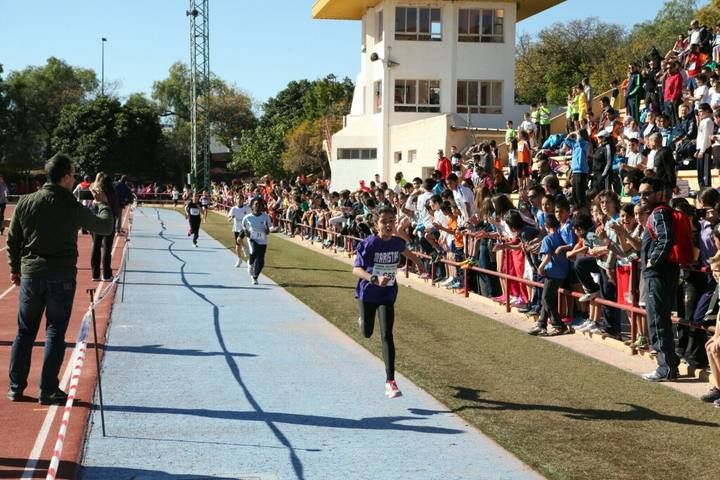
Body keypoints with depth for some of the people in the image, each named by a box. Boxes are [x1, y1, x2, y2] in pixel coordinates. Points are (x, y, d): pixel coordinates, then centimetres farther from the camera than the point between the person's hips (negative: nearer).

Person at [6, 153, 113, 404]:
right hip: (61, 277, -3)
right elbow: (105, 227, 1)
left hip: (30, 274, 3)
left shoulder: (25, 203, 0)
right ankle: (48, 391, 5)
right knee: (55, 332, 5)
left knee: (25, 331, 12)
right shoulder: (72, 208, -10)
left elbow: (12, 240, 6)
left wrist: (15, 268, 18)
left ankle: (16, 388, 15)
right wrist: (103, 204, 18)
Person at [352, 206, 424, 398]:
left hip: (388, 295, 1)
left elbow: (406, 252, 18)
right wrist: (375, 279, -45)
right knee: (367, 333, 17)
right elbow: (356, 269, -28)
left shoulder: (397, 243, -7)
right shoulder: (368, 244, -20)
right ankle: (363, 320, 57)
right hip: (368, 293, -1)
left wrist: (419, 264, 34)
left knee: (387, 336, -10)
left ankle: (390, 381, -10)